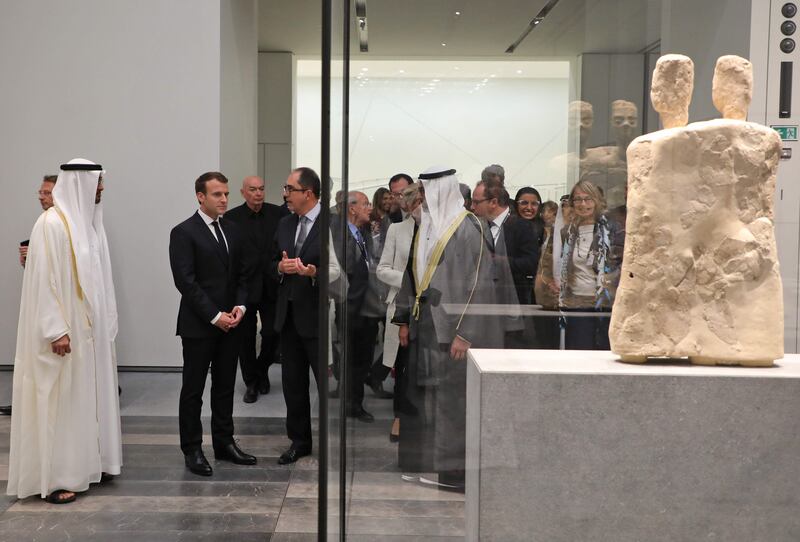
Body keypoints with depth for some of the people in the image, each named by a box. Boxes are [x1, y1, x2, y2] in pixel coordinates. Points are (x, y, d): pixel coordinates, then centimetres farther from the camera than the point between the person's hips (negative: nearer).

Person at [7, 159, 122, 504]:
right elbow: (43, 280, -18)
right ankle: (54, 479, 6)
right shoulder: (52, 223, -15)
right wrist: (56, 330, -21)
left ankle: (87, 464, 24)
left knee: (88, 397, 14)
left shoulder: (88, 221, 9)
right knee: (60, 402, -2)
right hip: (66, 332, -8)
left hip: (91, 330, 8)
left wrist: (106, 322, 9)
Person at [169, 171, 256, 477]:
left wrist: (240, 306, -3)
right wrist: (214, 316, -16)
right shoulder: (184, 233, -8)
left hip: (230, 323, 6)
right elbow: (185, 281, -14)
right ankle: (192, 450, 11)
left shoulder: (232, 231, 12)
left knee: (225, 388, 12)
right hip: (198, 325, -6)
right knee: (193, 389, 3)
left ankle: (224, 443, 21)